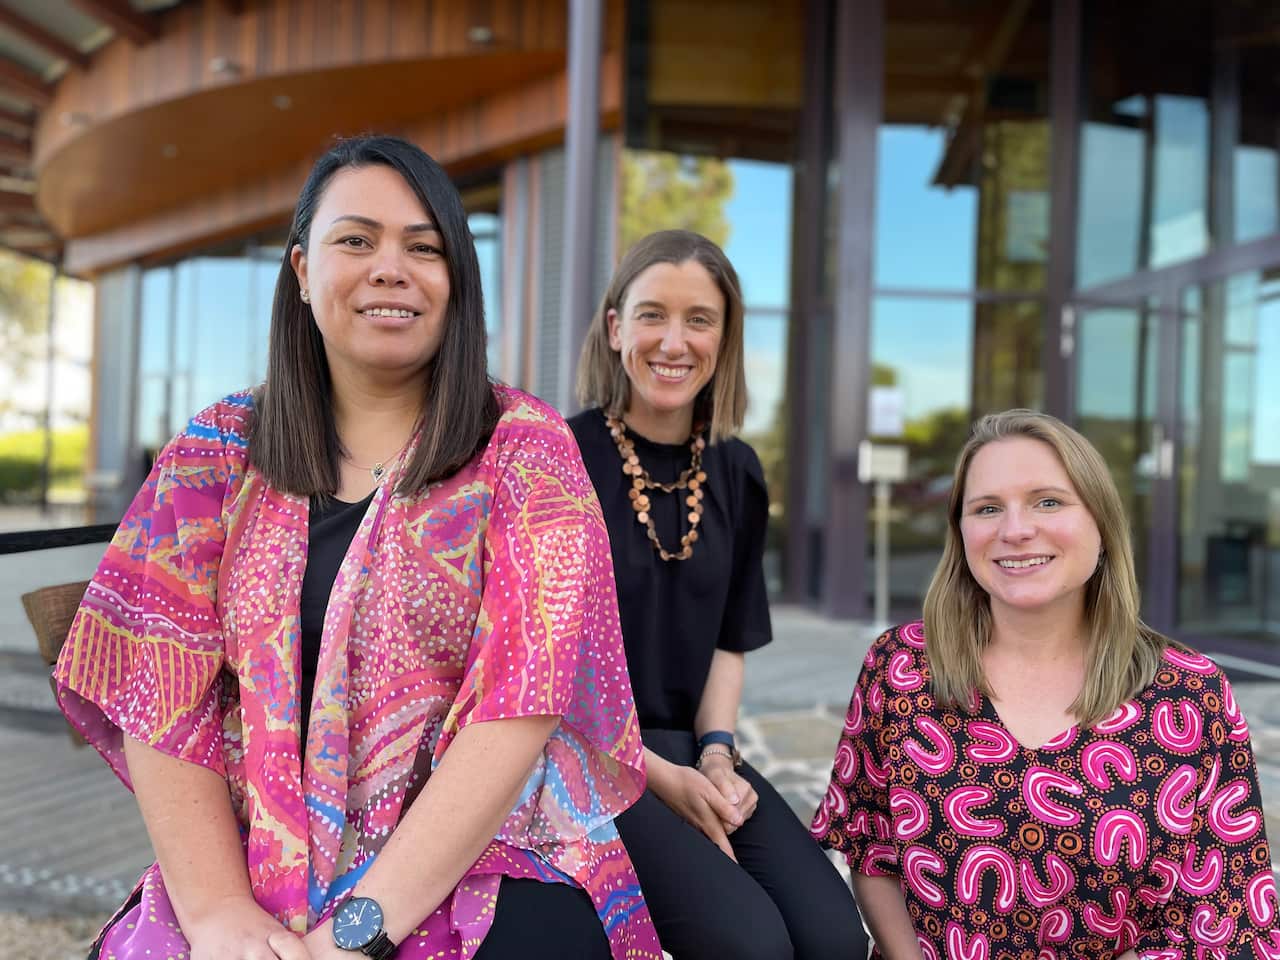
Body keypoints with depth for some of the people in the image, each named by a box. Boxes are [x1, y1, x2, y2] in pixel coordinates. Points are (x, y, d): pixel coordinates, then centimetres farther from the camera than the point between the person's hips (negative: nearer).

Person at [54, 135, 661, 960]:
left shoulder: (523, 449, -5)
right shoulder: (218, 454, 4)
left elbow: (519, 704, -12)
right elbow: (160, 691, 0)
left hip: (479, 863, -1)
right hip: (252, 877, 2)